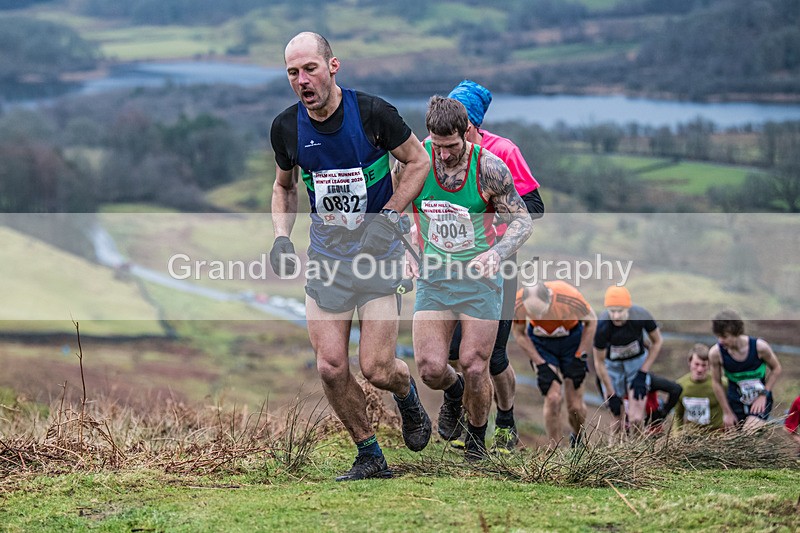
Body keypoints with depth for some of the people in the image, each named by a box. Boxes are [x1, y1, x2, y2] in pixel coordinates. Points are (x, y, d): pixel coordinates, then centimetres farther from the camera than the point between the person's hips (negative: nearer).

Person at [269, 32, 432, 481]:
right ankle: (370, 457, 12)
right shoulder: (286, 128, -2)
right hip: (326, 254, 3)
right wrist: (282, 237, 1)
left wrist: (388, 216, -11)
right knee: (331, 366, -6)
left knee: (377, 369, -8)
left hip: (378, 248, -3)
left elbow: (419, 161, -1)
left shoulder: (373, 113, -14)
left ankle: (408, 396, 29)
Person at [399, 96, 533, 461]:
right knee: (430, 369, -9)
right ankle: (454, 390, 29)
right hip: (433, 276, 2)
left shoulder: (489, 168, -15)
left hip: (480, 277, -2)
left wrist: (497, 253, -23)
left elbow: (522, 221, -4)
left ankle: (477, 433, 26)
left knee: (474, 368, -3)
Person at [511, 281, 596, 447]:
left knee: (575, 405, -1)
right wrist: (541, 365, -13)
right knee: (553, 399, -16)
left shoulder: (571, 299, -35)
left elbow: (591, 321, -13)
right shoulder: (518, 304, -31)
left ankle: (578, 438, 31)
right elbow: (519, 334, -8)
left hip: (571, 338, 0)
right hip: (541, 343, 1)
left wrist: (579, 358, -11)